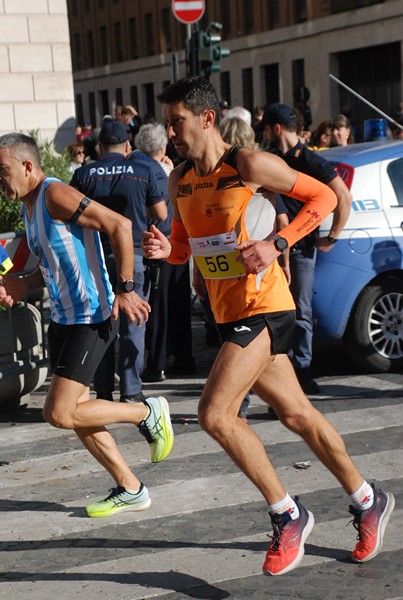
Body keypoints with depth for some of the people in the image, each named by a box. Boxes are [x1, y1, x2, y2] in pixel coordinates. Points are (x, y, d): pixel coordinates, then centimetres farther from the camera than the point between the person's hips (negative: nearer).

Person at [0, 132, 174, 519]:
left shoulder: (56, 195, -17)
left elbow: (119, 225, -23)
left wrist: (124, 290, -22)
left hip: (90, 319, -10)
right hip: (62, 318, 10)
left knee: (59, 414, -11)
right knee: (74, 412, 12)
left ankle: (148, 413, 8)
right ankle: (130, 490, 24)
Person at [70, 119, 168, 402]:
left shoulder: (84, 174, 1)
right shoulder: (146, 169, -2)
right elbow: (161, 214, 0)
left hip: (97, 257, 1)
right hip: (133, 254, -1)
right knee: (133, 328, 5)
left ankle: (103, 392, 12)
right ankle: (131, 392, 5)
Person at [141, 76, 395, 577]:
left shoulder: (250, 165, -12)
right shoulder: (179, 180, 9)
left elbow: (323, 197, -6)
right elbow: (186, 244, 20)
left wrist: (277, 244, -18)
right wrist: (165, 249, -4)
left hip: (262, 307, -8)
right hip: (228, 311, 8)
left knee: (214, 414, -17)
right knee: (295, 414, 14)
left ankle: (287, 515, 0)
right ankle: (368, 502, 30)